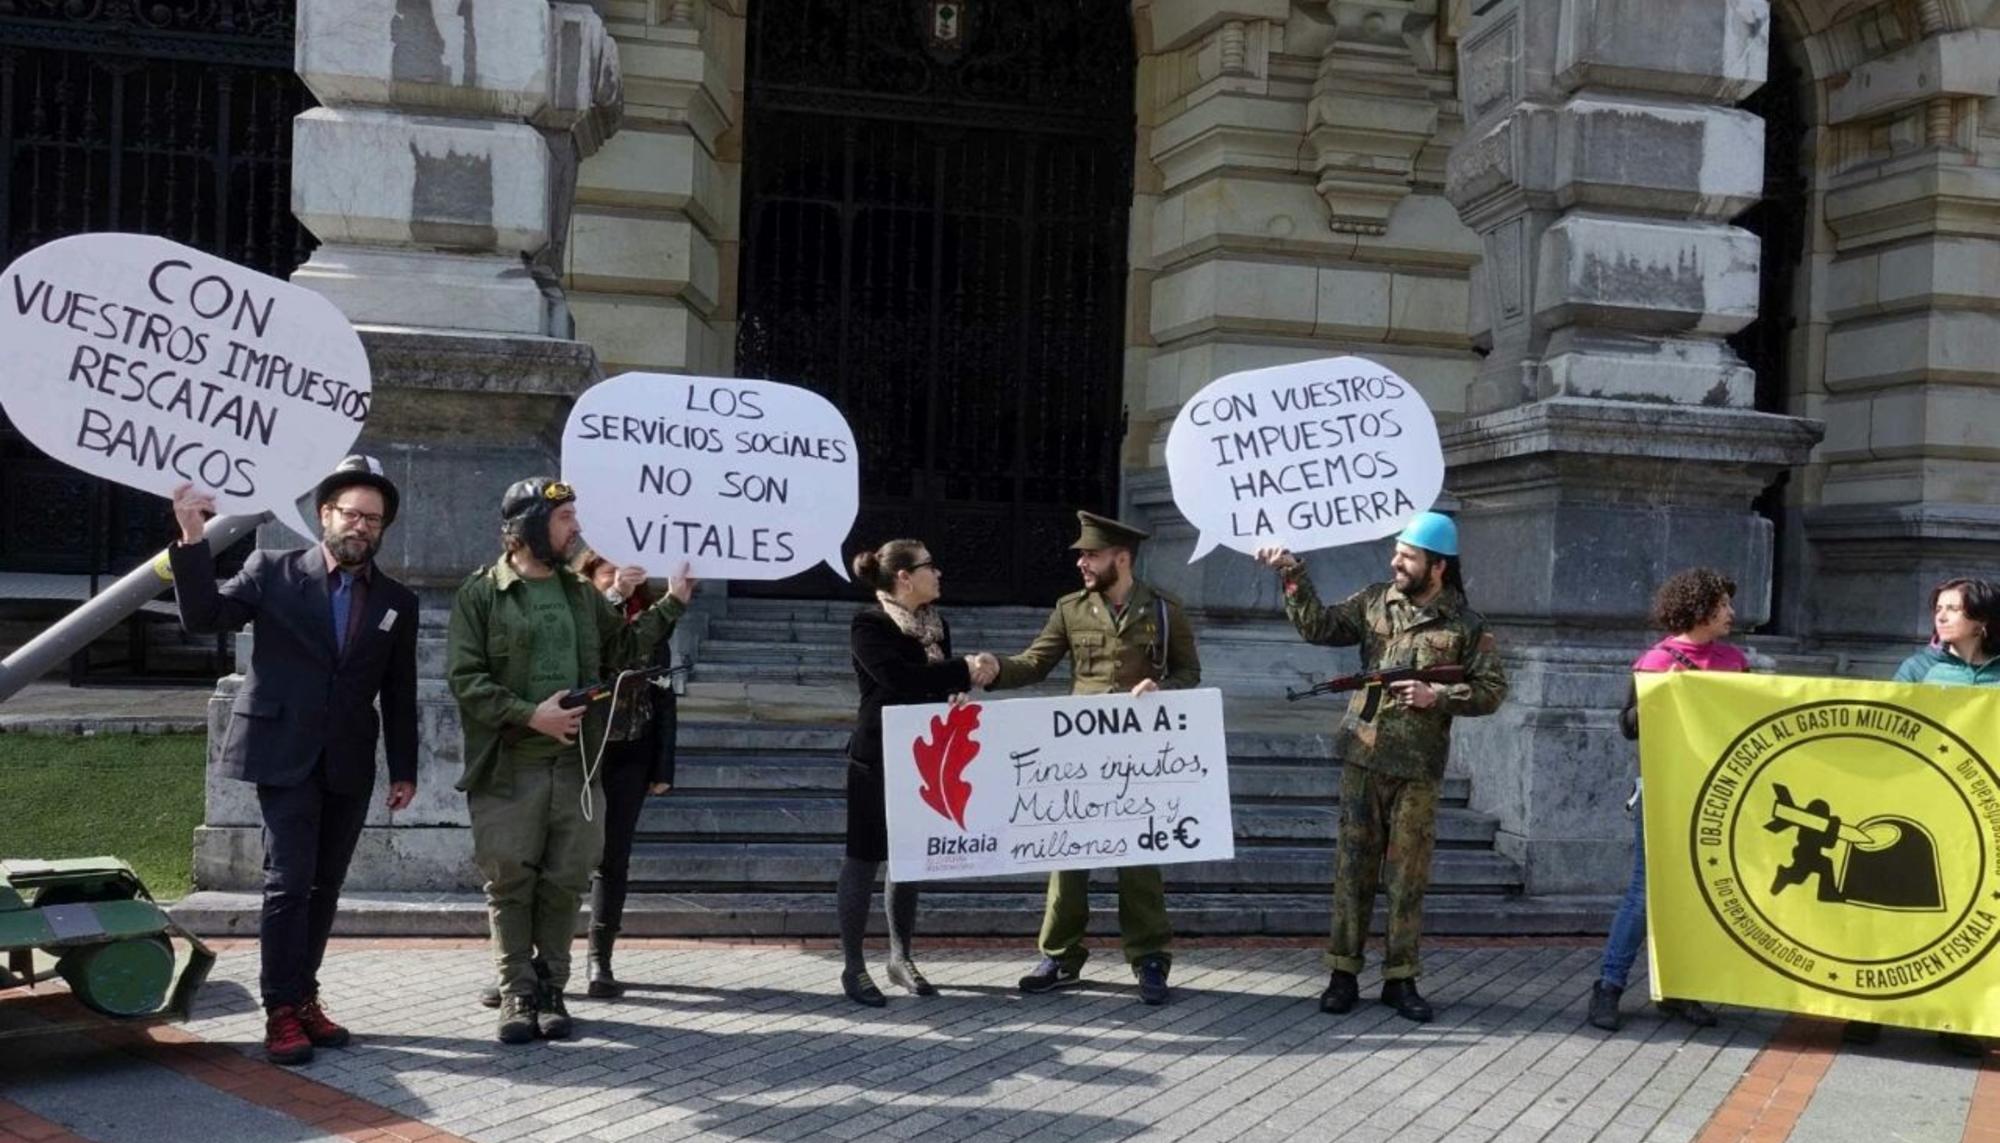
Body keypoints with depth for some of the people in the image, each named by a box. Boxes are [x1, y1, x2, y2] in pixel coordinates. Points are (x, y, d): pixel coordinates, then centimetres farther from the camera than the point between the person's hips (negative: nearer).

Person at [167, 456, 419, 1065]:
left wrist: (404, 770, 7)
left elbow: (400, 695, 9)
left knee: (323, 887, 8)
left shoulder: (397, 601, 7)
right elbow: (204, 618, -8)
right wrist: (193, 541, -21)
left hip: (349, 765, 4)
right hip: (285, 756, -3)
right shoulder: (273, 571, 0)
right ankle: (282, 1011, -5)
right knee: (289, 882, -9)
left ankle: (304, 997, 17)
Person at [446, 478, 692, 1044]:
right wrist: (529, 715, -16)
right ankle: (517, 996, 10)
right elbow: (464, 676, -8)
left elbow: (619, 652, 16)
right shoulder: (481, 593, -2)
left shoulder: (581, 593, 15)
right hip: (508, 768, -4)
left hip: (576, 765, 4)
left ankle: (550, 990, 15)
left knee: (565, 883, 5)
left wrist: (671, 606, 11)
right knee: (511, 885, 1)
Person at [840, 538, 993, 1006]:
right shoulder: (869, 625, -12)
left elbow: (939, 684, 13)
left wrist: (970, 674, -9)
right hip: (878, 757, -7)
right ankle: (852, 965, 6)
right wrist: (964, 670, -20)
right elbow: (898, 676, -25)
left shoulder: (936, 625, 11)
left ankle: (901, 958, 21)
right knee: (864, 857, 0)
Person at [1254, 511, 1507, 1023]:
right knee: (1354, 865, 4)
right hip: (1363, 756, 1)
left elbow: (1493, 689, 0)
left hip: (1418, 768, -1)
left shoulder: (1465, 624, 0)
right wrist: (1293, 577, -11)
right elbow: (1319, 627, -1)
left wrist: (1438, 696, -13)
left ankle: (1401, 978, 13)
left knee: (1409, 873, 4)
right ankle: (1343, 972, 10)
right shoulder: (1374, 602, 5)